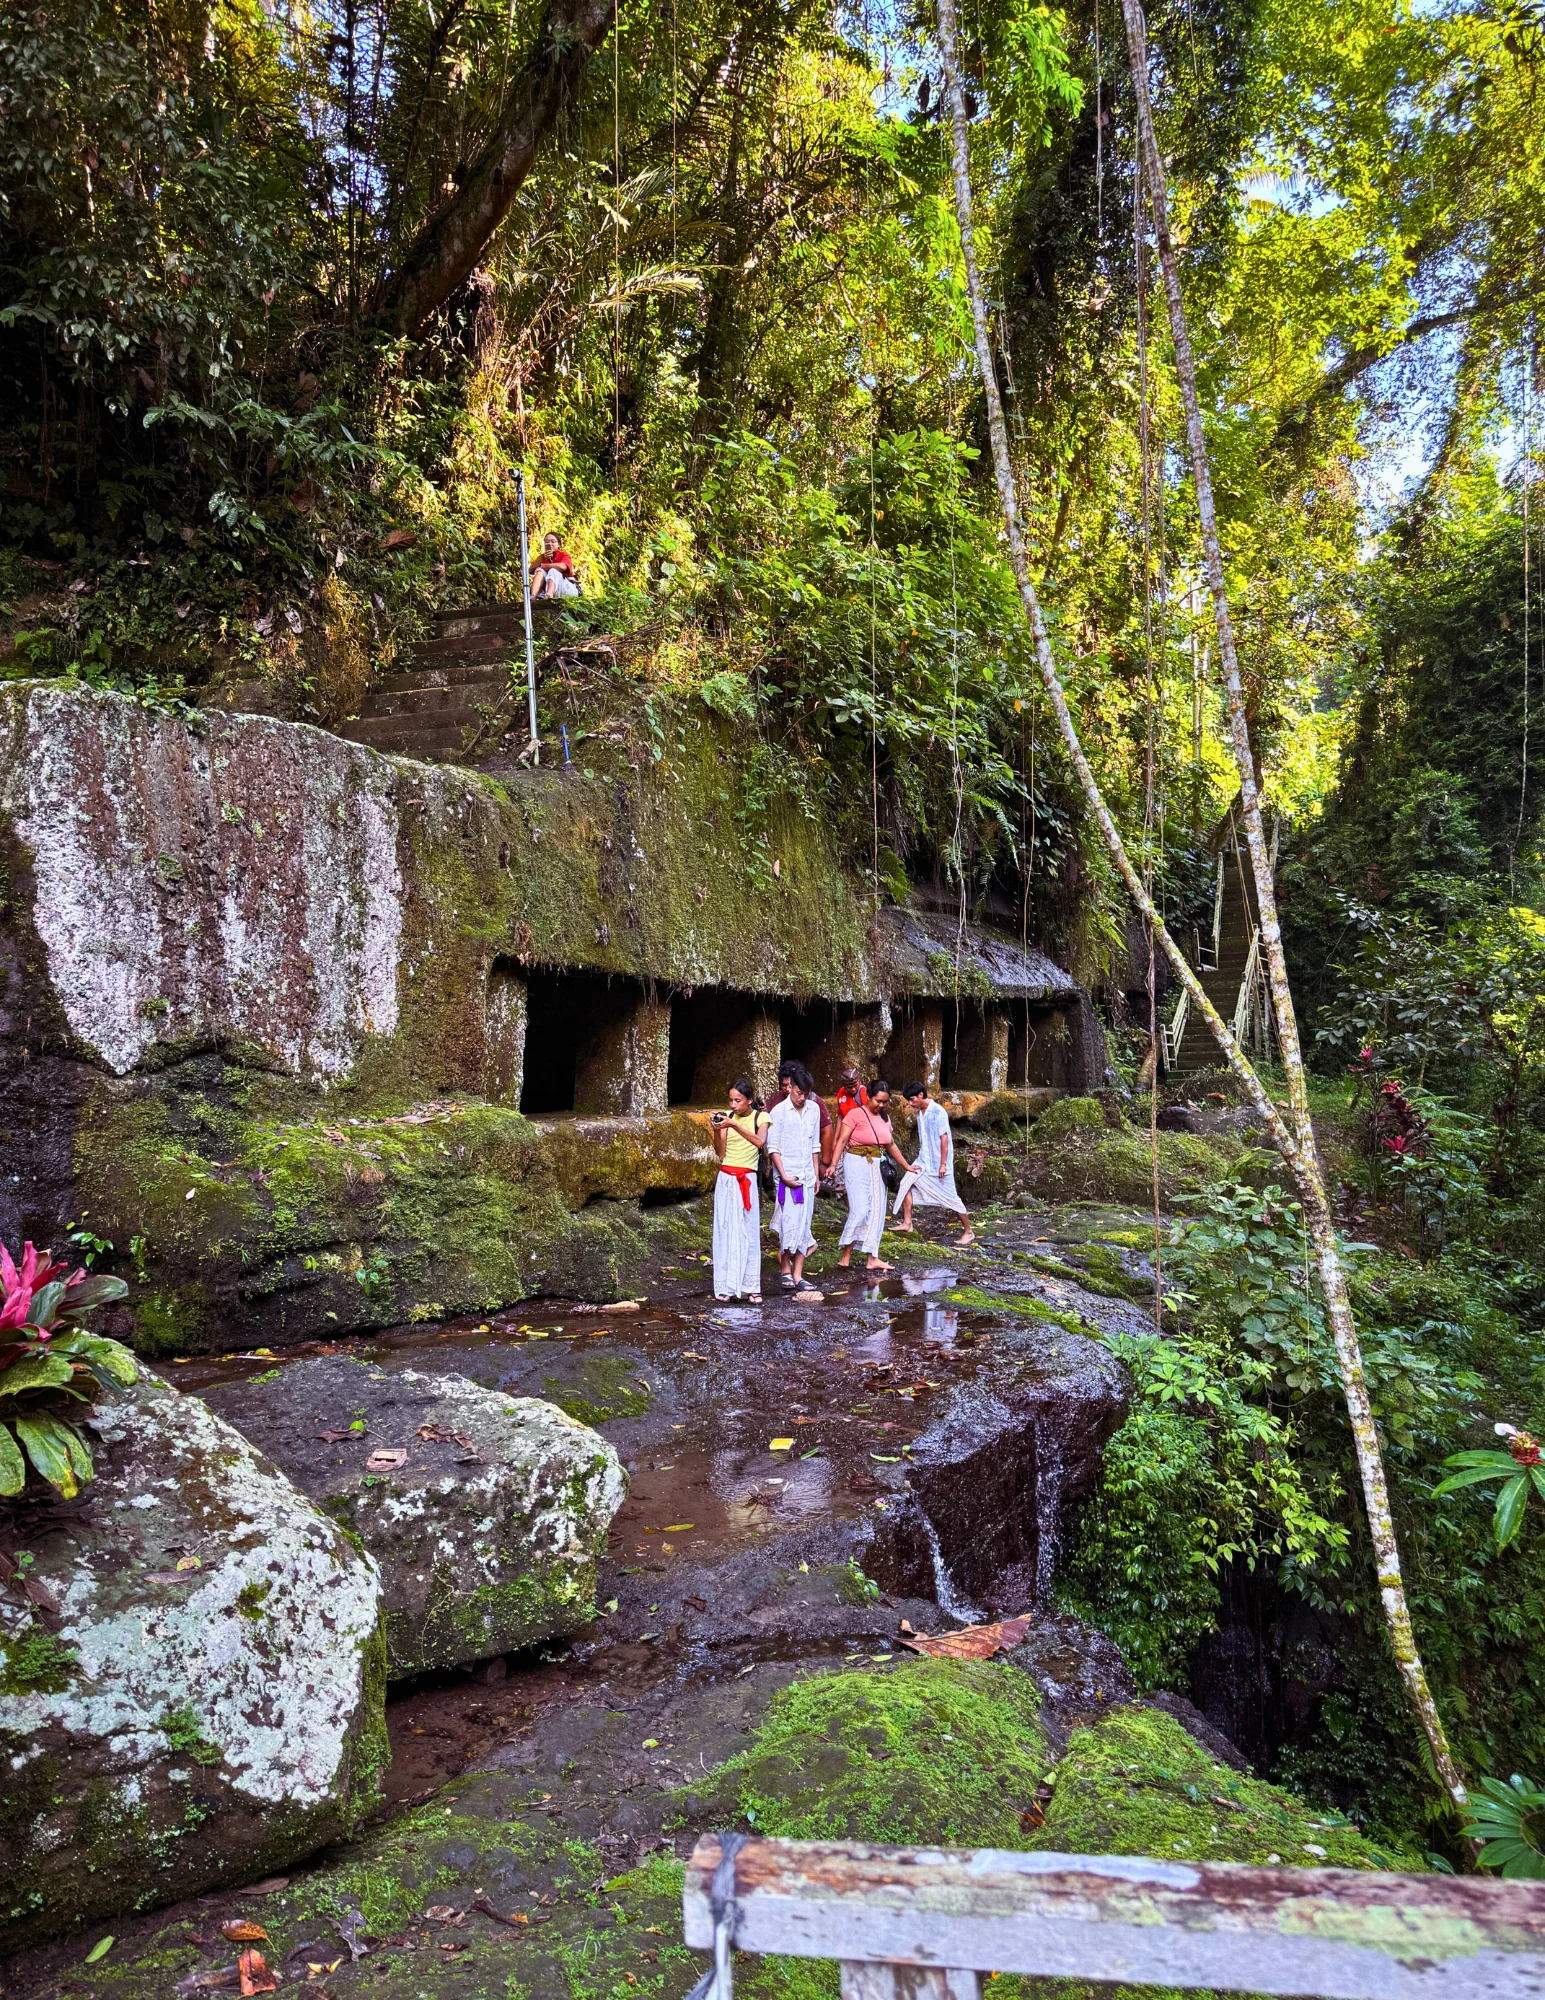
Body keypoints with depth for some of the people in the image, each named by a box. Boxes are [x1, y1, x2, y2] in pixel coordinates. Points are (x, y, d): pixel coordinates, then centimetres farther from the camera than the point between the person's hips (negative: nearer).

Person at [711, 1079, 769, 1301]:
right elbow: (720, 1153, 1)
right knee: (725, 1231, 1)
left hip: (747, 1181, -2)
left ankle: (751, 1286, 1)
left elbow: (760, 1142, -22)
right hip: (726, 1180, 2)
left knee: (748, 1232, -2)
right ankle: (725, 1285, 5)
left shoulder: (760, 1117, -1)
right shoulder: (727, 1116, 6)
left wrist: (734, 1126, -29)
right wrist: (716, 1130, -14)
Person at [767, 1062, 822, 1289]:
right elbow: (773, 1147, -6)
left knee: (804, 1225, 4)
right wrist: (784, 1175, -12)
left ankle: (797, 1274, 9)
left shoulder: (814, 1108, 7)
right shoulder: (779, 1110, -7)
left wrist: (816, 1174, 12)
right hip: (788, 1176, -5)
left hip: (808, 1176, 5)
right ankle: (785, 1270, 10)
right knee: (790, 1223, -6)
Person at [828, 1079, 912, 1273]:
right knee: (860, 1209, -14)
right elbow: (842, 1141, -12)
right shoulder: (856, 1114, -9)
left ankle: (871, 1258, 9)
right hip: (857, 1164, -7)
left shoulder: (884, 1118, 10)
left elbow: (891, 1145, 21)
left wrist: (906, 1166, 25)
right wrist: (833, 1164, -21)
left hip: (877, 1167, 7)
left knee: (876, 1212, 5)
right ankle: (845, 1256, -5)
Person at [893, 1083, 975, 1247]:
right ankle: (907, 1223, 3)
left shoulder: (938, 1112, -18)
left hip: (938, 1163, -8)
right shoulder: (920, 1112, 6)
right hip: (923, 1161, 8)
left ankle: (969, 1232, 10)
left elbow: (944, 1139, -19)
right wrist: (921, 1158, 18)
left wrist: (943, 1164, -20)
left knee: (951, 1197, -1)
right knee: (906, 1183, -4)